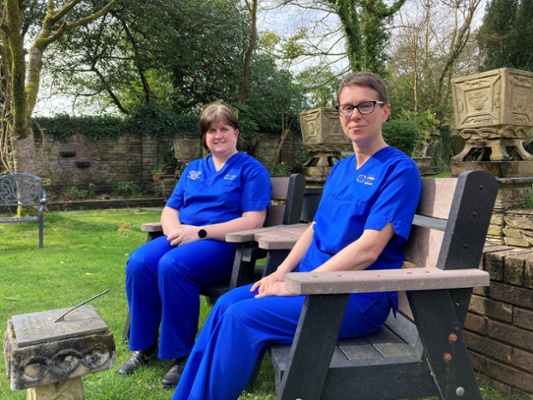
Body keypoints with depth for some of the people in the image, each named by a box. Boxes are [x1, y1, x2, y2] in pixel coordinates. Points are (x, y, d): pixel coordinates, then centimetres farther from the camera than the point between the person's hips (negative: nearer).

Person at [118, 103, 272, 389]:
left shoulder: (251, 169, 1)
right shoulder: (193, 169, 21)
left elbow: (253, 221, -11)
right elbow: (169, 210, 18)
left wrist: (200, 232, -17)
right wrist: (174, 230, -8)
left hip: (225, 245, -5)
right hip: (183, 239, 6)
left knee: (172, 265, -33)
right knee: (139, 262, -23)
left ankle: (183, 355, -17)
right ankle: (144, 345, -5)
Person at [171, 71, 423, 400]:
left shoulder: (399, 169, -11)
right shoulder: (340, 168, 15)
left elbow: (368, 249, -20)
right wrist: (280, 273, 0)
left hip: (359, 297, -8)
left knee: (243, 317, -20)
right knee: (228, 304, -6)